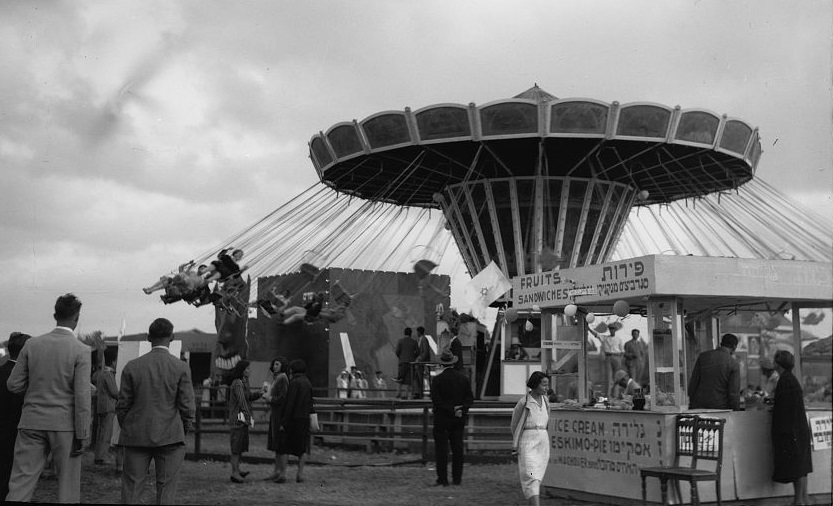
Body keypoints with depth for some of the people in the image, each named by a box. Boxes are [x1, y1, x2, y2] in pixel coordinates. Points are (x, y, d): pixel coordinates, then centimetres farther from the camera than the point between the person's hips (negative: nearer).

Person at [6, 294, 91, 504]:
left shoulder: (32, 344, 2)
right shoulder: (81, 351, -9)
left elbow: (14, 385, 4)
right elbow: (82, 398, -12)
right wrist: (82, 436, -7)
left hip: (32, 423, 3)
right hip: (64, 426, -3)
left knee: (20, 486, 5)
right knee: (68, 488, 7)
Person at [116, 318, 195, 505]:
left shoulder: (132, 366, 0)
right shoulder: (181, 367, -5)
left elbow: (122, 405, 2)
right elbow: (187, 407, -5)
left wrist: (126, 429, 15)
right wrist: (184, 431, 9)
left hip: (136, 437, 2)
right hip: (170, 437, -1)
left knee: (131, 488, 7)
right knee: (166, 489, 4)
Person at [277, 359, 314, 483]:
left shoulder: (294, 382, -12)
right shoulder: (308, 383, 8)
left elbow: (289, 403, -16)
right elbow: (310, 403, 12)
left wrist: (283, 422, -14)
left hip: (293, 418, -5)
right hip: (305, 419, 6)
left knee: (284, 447, 3)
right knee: (303, 448, 12)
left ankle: (282, 474, -1)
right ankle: (300, 473, 4)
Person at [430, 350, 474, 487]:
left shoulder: (437, 379, -9)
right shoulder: (463, 378, 3)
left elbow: (436, 400, -14)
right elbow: (470, 398, 3)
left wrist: (452, 409, -13)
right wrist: (461, 410, -6)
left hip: (442, 419, -4)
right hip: (459, 419, 4)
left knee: (441, 449, 2)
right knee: (457, 448, 10)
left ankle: (442, 479, 3)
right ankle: (457, 478, 12)